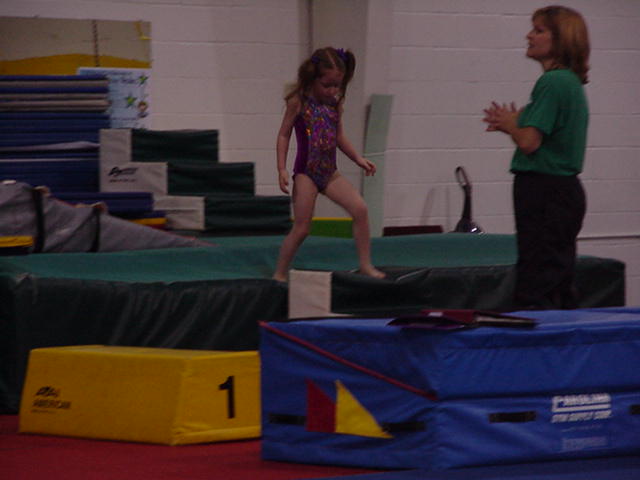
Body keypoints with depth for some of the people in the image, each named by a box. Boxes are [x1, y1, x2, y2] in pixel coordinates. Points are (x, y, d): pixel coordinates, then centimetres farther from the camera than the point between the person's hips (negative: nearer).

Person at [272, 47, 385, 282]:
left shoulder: (335, 103, 5)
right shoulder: (298, 102, -8)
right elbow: (284, 135, -4)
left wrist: (358, 159, 13)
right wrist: (282, 169, -12)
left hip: (329, 172, 5)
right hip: (306, 173, -5)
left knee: (360, 209, -10)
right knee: (301, 227, -6)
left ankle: (365, 265, -2)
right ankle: (280, 274, 7)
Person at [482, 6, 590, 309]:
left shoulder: (552, 83, -16)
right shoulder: (572, 83, 13)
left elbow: (529, 142, -20)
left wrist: (510, 124, -1)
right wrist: (515, 122, 8)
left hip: (544, 191, -10)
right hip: (567, 190, 10)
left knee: (535, 292, -7)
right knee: (560, 285, 14)